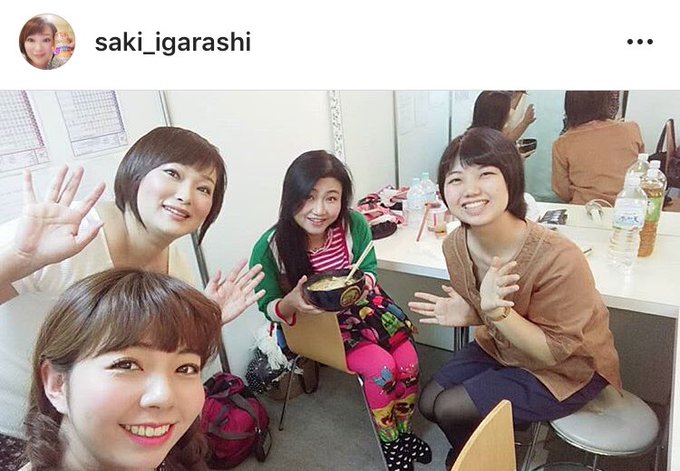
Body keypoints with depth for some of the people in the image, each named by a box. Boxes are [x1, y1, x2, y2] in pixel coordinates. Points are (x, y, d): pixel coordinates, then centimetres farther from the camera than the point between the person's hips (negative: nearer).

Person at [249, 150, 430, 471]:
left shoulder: (354, 225, -16)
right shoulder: (269, 248, -24)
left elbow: (369, 270, 2)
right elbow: (269, 308, -10)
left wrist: (365, 283, -22)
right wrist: (291, 303, -33)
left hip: (360, 304, 4)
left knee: (408, 362, -11)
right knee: (381, 367, -19)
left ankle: (403, 431, 21)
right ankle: (389, 443, 12)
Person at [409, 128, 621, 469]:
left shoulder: (559, 259, -36)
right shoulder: (455, 245, -17)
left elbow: (554, 351, -24)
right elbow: (487, 314, 1)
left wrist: (496, 311, -39)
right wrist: (468, 315, -22)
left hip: (567, 369, -5)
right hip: (500, 349, 6)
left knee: (450, 410, -11)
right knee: (428, 402, 5)